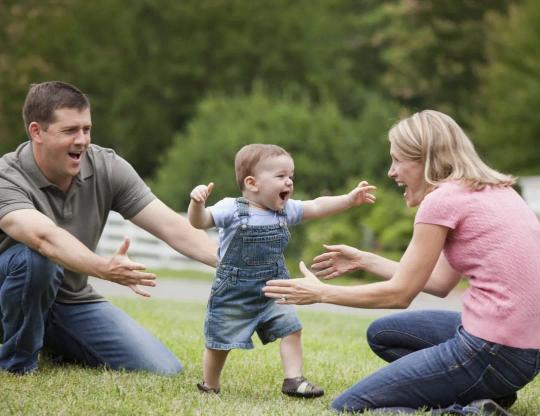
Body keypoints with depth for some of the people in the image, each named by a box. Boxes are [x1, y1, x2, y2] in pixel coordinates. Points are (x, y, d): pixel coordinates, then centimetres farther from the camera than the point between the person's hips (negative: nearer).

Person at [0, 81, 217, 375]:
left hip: (74, 301, 5)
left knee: (165, 371, -8)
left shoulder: (107, 168, -10)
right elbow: (45, 236, -43)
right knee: (35, 256, -38)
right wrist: (105, 269, -59)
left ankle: (59, 348, 16)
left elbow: (171, 226, -15)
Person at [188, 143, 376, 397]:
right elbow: (199, 222, -22)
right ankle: (209, 386, 24)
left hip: (271, 293, 5)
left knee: (290, 329, -7)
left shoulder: (286, 210, 1)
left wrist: (350, 199, 3)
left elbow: (317, 207, 9)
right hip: (233, 294, -5)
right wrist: (197, 202, -42)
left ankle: (293, 380, 0)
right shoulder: (233, 210, -16)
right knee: (219, 343, 5)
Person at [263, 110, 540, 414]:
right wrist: (364, 261, 26)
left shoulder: (443, 199, -10)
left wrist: (320, 293, 7)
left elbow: (399, 294, -5)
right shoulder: (491, 191, 16)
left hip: (495, 351, -9)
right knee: (382, 334, 25)